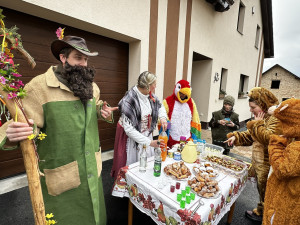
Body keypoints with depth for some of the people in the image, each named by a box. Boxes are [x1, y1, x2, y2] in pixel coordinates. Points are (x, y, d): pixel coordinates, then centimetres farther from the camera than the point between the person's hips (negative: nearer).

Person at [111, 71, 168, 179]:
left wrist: (162, 118, -11)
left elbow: (160, 106, 11)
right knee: (131, 162, 9)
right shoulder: (130, 100, -29)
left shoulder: (150, 95, -8)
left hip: (146, 133, 6)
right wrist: (149, 142, -28)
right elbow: (129, 129, -29)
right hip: (131, 136, -6)